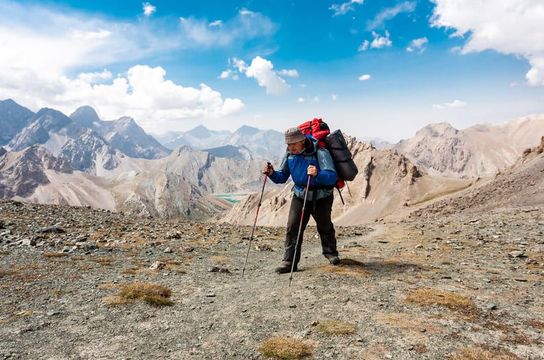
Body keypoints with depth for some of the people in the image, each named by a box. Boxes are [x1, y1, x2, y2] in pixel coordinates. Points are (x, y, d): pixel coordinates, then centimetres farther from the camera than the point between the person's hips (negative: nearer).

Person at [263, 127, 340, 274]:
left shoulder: (320, 153, -26)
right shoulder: (289, 154, -10)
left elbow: (332, 177, -35)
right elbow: (282, 177, -1)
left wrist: (318, 174, -55)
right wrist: (272, 173, -22)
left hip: (322, 197, -3)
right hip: (300, 195, 3)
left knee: (325, 226, 17)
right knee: (293, 227, -10)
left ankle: (330, 252, 42)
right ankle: (290, 261, -3)